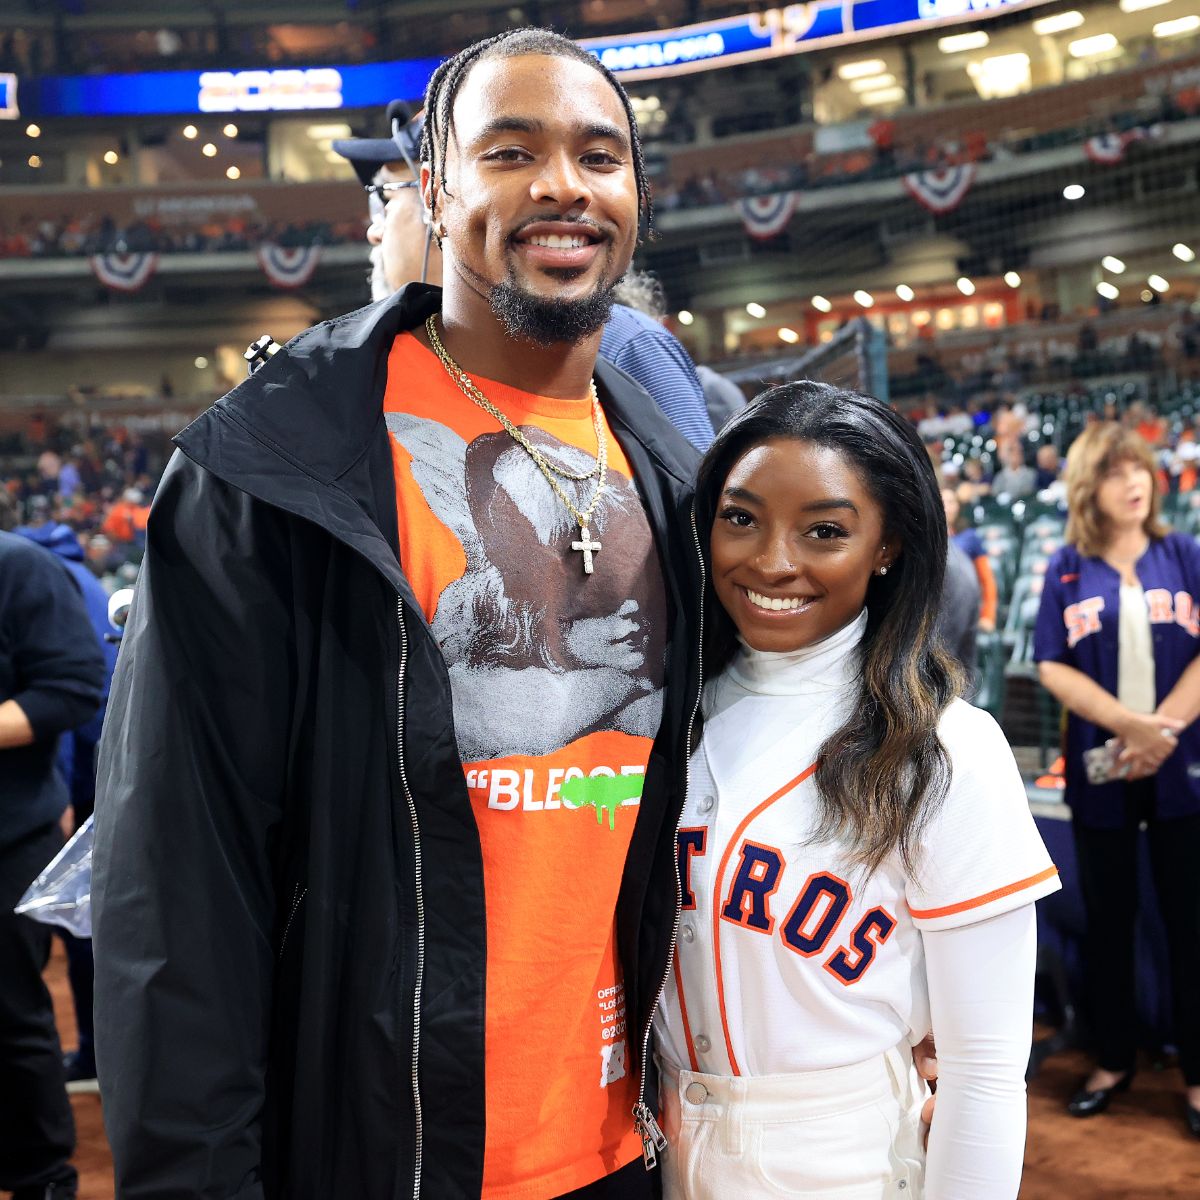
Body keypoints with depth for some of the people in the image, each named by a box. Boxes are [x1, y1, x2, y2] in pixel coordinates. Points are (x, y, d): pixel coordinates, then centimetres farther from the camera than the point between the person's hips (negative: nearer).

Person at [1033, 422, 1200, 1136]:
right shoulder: (1067, 570, 2)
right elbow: (1054, 667, -5)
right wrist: (1132, 725, -16)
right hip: (1101, 770, 1)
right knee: (1108, 917, 11)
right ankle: (1115, 1060, 26)